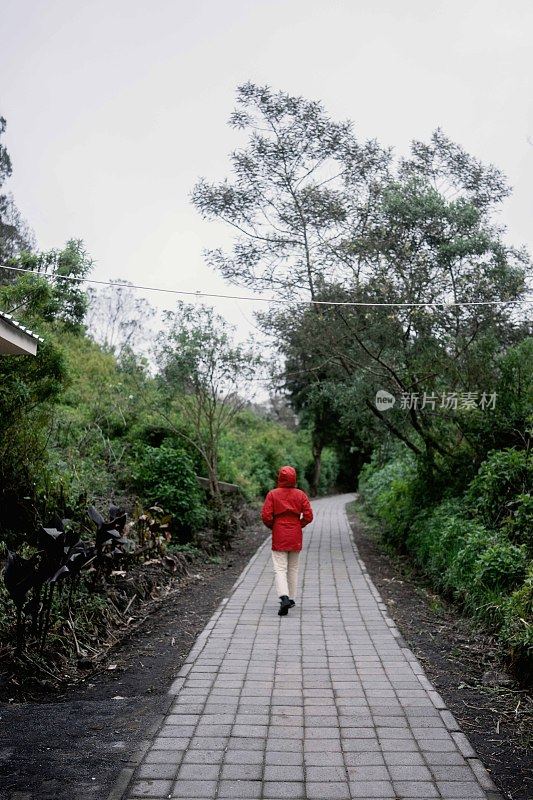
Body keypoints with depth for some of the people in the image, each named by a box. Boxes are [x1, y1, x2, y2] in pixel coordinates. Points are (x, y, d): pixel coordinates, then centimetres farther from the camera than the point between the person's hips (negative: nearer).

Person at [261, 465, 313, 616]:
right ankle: (291, 598, 22)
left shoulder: (272, 494, -6)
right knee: (293, 568, 16)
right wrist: (298, 525, 11)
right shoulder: (300, 495, 0)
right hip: (295, 537, 3)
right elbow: (308, 516, -5)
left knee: (280, 569, -3)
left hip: (279, 537, -2)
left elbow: (266, 516, -12)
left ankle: (284, 598, -22)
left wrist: (272, 527, 7)